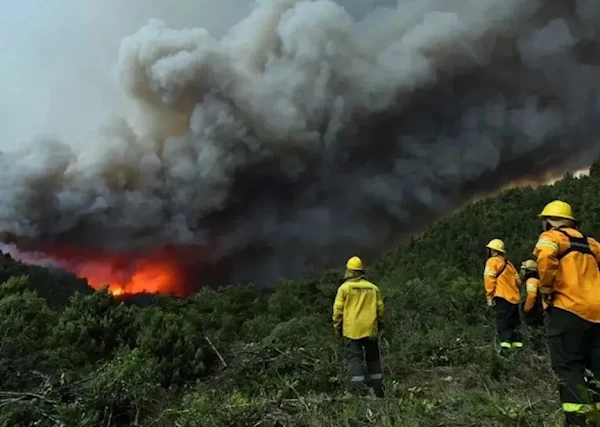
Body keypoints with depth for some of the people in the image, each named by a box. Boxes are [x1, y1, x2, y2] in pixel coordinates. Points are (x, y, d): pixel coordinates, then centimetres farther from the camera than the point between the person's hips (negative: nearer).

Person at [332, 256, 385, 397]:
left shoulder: (344, 287, -5)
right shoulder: (373, 288, 5)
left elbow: (338, 310, -5)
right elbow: (380, 309, 8)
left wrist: (337, 327, 6)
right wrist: (379, 325, 20)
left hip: (352, 330, -3)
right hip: (370, 329, 4)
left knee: (355, 358, 0)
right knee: (373, 358, 15)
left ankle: (360, 388, -6)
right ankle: (378, 388, 19)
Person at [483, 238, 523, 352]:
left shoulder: (492, 261, -1)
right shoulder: (509, 263, 21)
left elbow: (489, 279, -12)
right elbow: (518, 281, 21)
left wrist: (489, 296, -10)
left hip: (502, 297, -7)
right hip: (514, 297, 7)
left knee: (503, 322, -12)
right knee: (514, 322, 14)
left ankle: (505, 345, -24)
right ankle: (517, 344, 15)